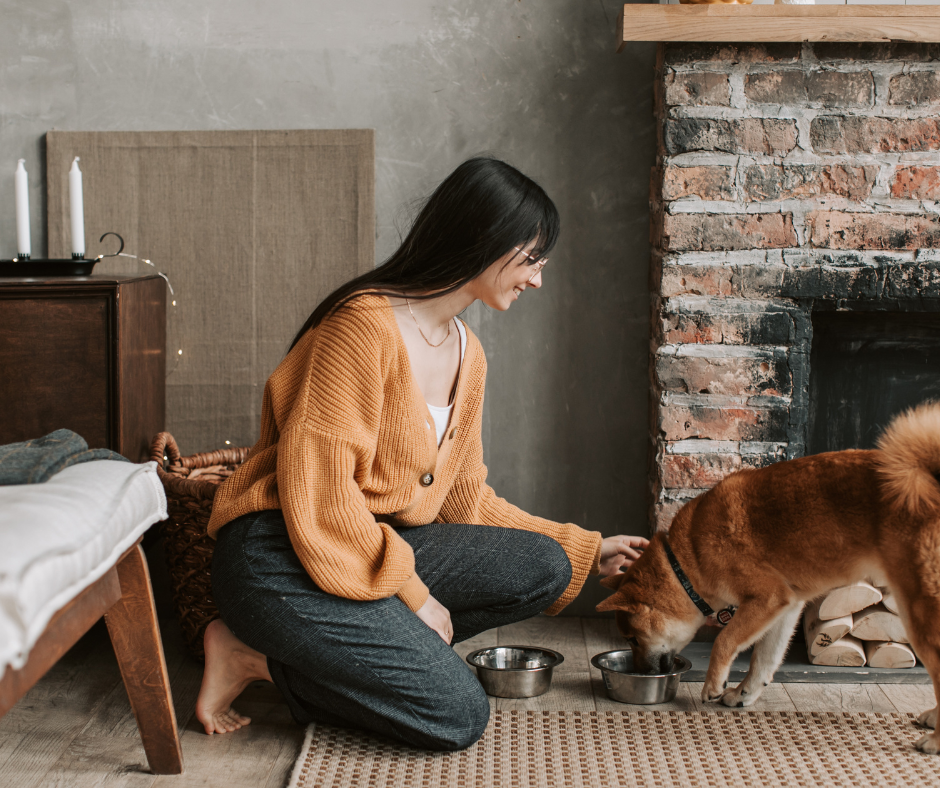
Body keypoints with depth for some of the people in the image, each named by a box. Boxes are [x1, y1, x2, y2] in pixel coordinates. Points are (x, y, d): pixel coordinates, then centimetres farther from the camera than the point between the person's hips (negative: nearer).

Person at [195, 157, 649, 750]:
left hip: (381, 544, 9)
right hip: (283, 562, -9)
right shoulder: (365, 324, -17)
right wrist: (411, 593, -17)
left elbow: (467, 501, 17)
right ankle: (260, 657, -4)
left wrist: (586, 551, 17)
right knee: (459, 717, -17)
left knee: (545, 568, -9)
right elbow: (317, 490, -21)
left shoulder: (467, 354, 12)